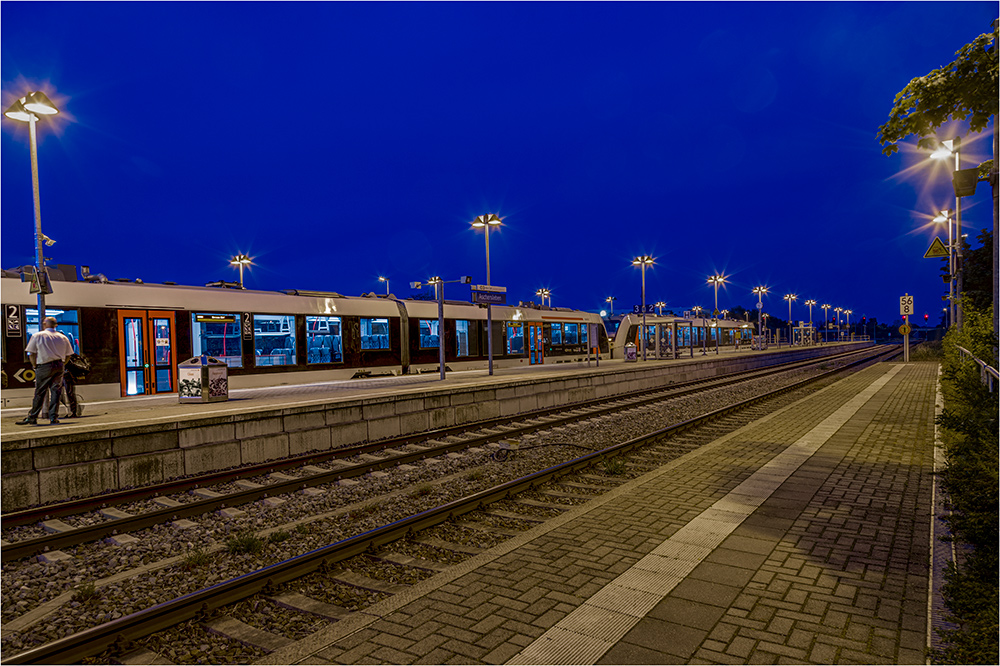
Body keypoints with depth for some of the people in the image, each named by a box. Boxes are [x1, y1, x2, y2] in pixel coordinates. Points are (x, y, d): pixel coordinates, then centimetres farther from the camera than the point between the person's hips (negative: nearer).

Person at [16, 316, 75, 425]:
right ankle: (53, 417, 4)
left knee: (39, 393, 3)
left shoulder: (37, 336, 1)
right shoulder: (63, 337, 10)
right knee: (55, 392, 5)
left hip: (44, 366, -3)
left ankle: (32, 417, 9)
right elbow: (67, 355, 10)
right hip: (59, 367, 3)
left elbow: (31, 354, -2)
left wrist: (36, 366, 6)